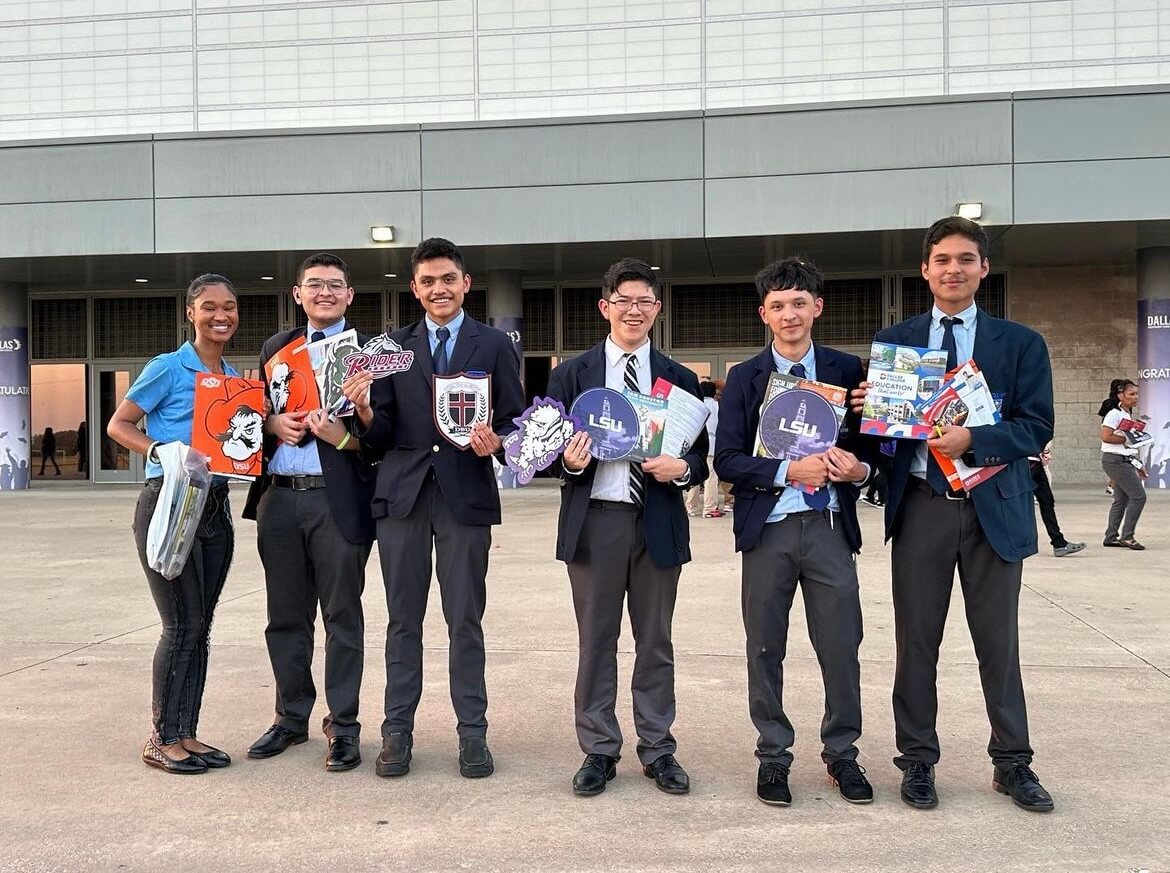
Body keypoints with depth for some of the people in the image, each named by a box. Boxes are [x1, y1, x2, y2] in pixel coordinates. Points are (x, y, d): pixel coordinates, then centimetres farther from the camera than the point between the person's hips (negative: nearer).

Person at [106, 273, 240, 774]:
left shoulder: (235, 377, 13)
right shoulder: (168, 368, -6)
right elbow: (118, 425, -4)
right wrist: (161, 452, -20)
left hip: (216, 505, 6)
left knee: (199, 626, 9)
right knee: (182, 625, -5)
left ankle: (186, 733, 18)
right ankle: (161, 738, 8)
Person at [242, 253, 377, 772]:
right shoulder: (276, 348, 15)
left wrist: (347, 436, -21)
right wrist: (274, 423, -3)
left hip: (338, 500, -4)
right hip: (280, 499, 5)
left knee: (342, 617, 4)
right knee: (286, 617, 13)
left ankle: (343, 726, 15)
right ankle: (292, 717, 28)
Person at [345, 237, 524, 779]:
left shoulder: (494, 345, 6)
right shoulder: (392, 347, 10)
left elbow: (515, 423, 4)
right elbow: (382, 437, 6)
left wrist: (495, 442, -17)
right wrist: (365, 410, -14)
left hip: (467, 495, -1)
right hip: (403, 494, 2)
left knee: (465, 621, 5)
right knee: (403, 620, 8)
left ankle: (473, 733, 15)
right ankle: (397, 732, 18)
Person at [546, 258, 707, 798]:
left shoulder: (680, 379, 8)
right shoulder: (571, 375, 6)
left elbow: (700, 457, 8)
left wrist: (681, 467, -14)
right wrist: (570, 462, -17)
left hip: (659, 521, 1)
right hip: (594, 520, -1)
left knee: (655, 640, 9)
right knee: (595, 640, 6)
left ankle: (657, 750, 21)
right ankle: (599, 751, 18)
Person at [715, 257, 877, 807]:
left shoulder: (848, 370, 5)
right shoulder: (745, 378, 3)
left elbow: (872, 444, 10)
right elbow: (727, 460, -3)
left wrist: (860, 467, -13)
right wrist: (788, 471, -17)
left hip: (830, 525, 0)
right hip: (768, 527, 0)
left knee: (841, 647, 5)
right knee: (765, 649, 8)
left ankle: (841, 753, 24)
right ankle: (773, 756, 24)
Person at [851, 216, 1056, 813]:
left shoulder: (1020, 344, 4)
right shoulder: (894, 340, 7)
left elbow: (1036, 428, -3)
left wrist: (973, 440, -19)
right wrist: (868, 408, -16)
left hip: (994, 506, 0)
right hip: (922, 506, 1)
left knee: (999, 641, 8)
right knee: (916, 640, 7)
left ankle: (1012, 763, 23)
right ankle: (917, 760, 20)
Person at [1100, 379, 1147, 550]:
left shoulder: (1129, 415, 16)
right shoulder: (1114, 414, -12)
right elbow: (1106, 437, -24)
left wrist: (1138, 465, 18)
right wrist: (1127, 439, -15)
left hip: (1125, 461, 9)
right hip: (1115, 460, -9)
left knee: (1122, 499, 10)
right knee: (1138, 496, -10)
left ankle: (1111, 537, 15)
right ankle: (1127, 536, -5)